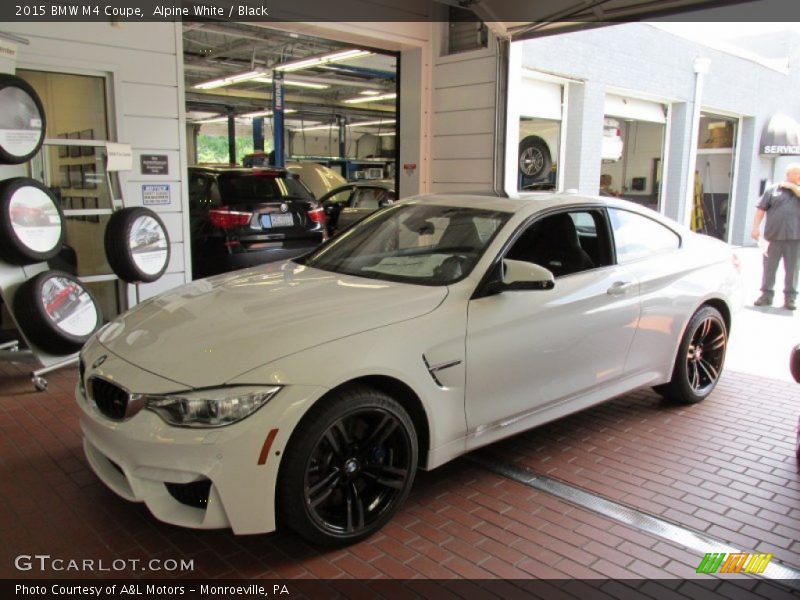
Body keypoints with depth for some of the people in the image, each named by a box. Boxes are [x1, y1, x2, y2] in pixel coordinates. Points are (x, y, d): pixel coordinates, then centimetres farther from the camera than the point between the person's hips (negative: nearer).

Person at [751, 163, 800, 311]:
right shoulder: (773, 190, 8)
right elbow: (761, 209, 5)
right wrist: (756, 227, -3)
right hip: (774, 236, -1)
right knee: (769, 267, 4)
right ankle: (766, 295, 12)